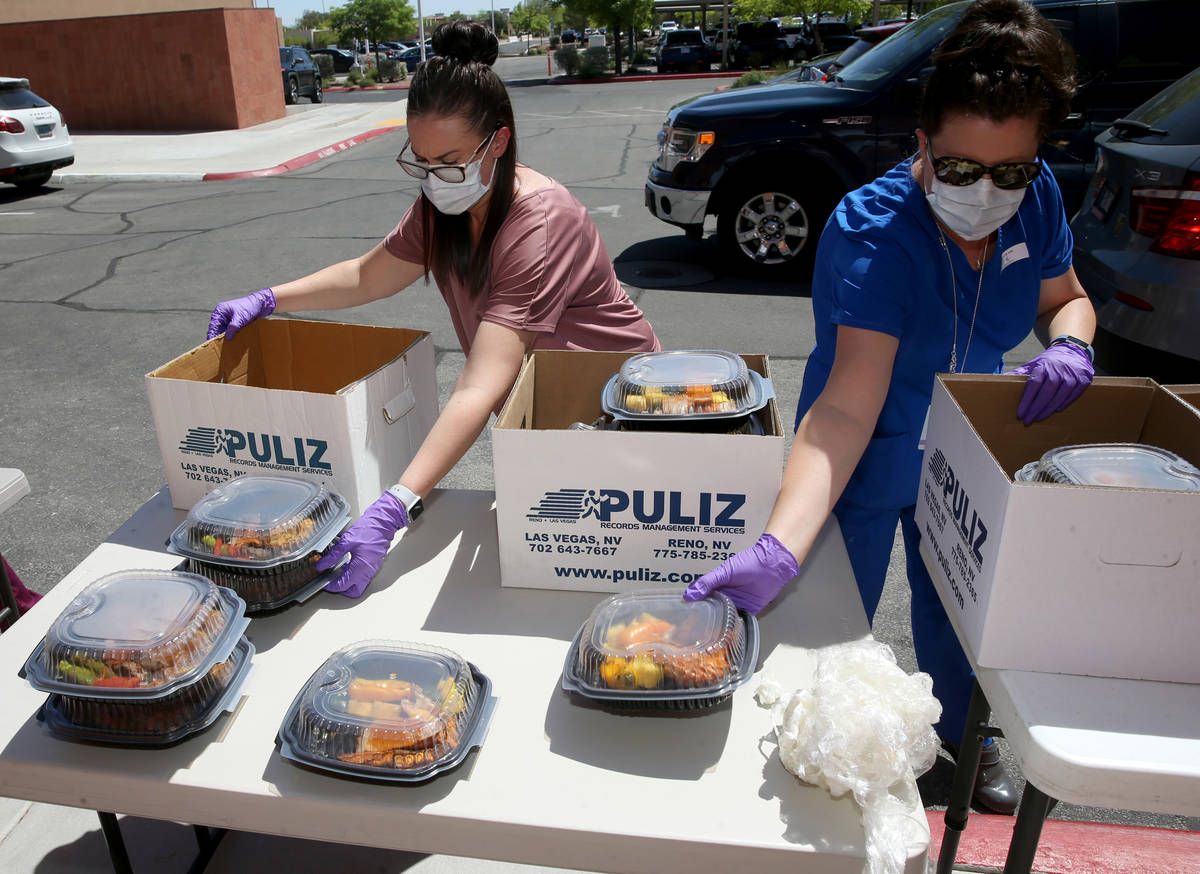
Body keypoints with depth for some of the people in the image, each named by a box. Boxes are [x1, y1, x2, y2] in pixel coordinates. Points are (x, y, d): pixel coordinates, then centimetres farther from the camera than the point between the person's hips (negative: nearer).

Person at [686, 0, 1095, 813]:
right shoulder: (873, 231, -33)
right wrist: (776, 549, -55)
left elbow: (1065, 299, 6)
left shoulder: (1036, 198, -13)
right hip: (866, 464, -5)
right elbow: (848, 407, -42)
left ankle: (961, 733, 55)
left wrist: (1069, 343, -20)